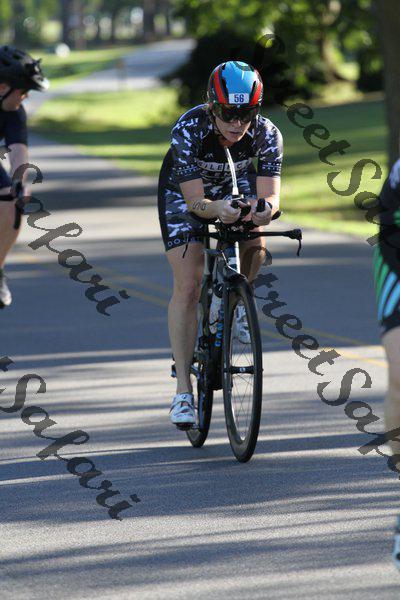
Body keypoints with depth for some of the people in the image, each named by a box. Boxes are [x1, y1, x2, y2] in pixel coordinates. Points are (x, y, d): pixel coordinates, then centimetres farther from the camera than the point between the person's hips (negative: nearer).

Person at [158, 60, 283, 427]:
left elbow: (270, 195, -36)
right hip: (182, 191, -3)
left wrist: (265, 208, -59)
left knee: (255, 244, -25)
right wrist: (217, 210, -60)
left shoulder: (266, 134, -30)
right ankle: (183, 389, -10)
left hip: (236, 184, 3)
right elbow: (195, 200, -38)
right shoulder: (189, 129, -37)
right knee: (188, 286, -13)